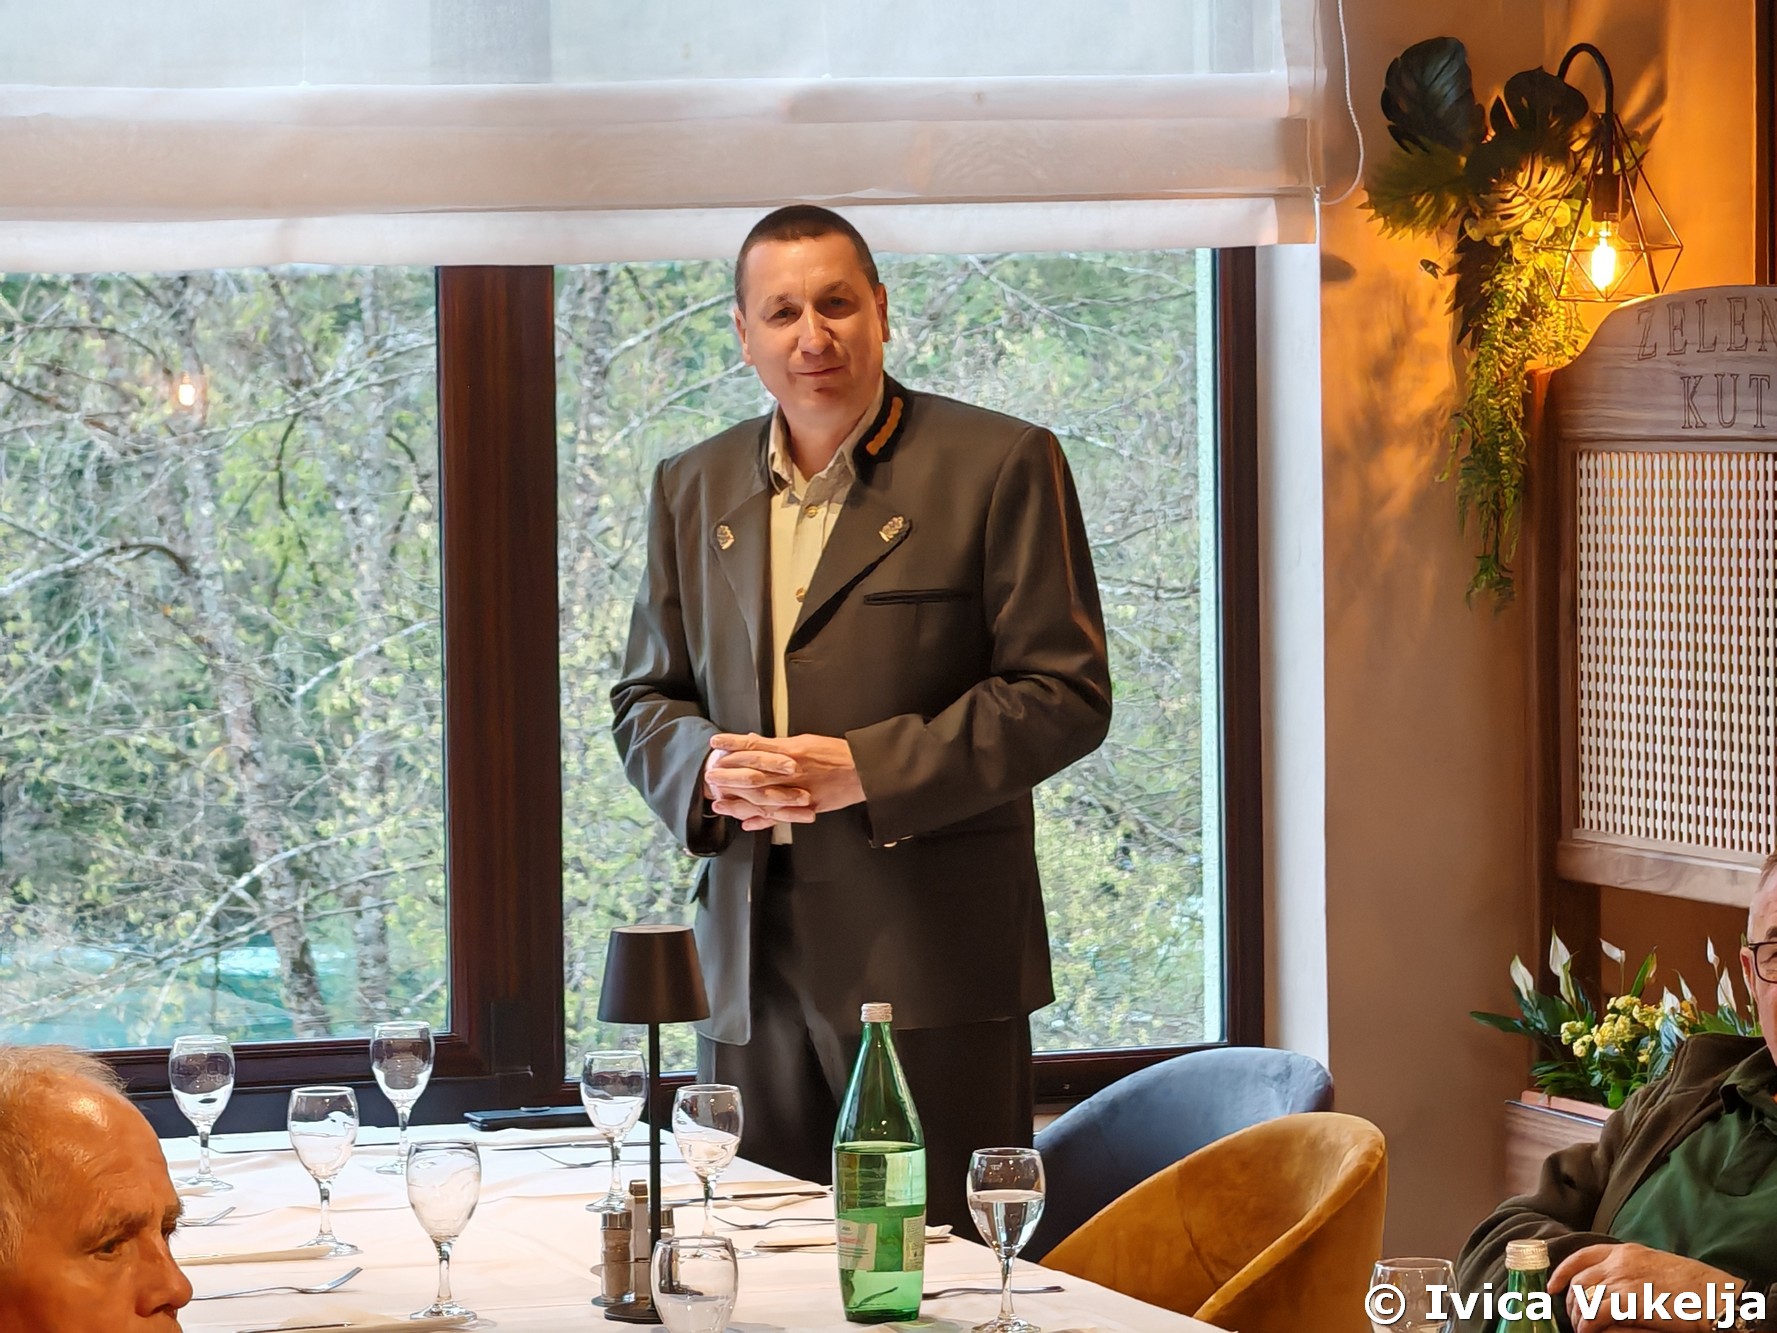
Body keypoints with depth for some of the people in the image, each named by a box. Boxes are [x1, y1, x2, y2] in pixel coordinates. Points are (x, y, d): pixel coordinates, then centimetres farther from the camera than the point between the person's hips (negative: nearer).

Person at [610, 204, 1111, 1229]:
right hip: (753, 965, 5)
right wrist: (708, 770, -5)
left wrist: (865, 769, -15)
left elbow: (1065, 692, -6)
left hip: (931, 954, -5)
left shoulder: (1000, 466, -1)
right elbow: (646, 697, 20)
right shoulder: (694, 489, 16)